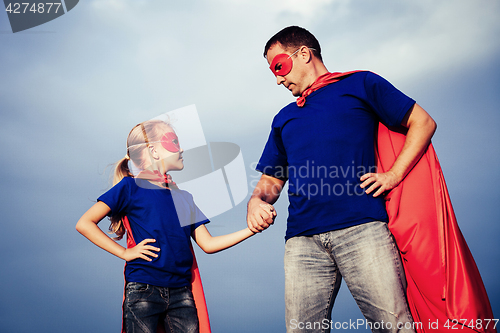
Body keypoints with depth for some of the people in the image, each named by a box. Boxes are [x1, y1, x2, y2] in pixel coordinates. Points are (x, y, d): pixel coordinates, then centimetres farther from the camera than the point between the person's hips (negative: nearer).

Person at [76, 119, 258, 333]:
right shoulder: (131, 187, 0)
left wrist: (252, 229, 6)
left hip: (181, 293, 5)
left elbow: (208, 244, 12)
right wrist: (124, 253, -8)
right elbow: (84, 223, -4)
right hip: (143, 292, -4)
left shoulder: (182, 197, 15)